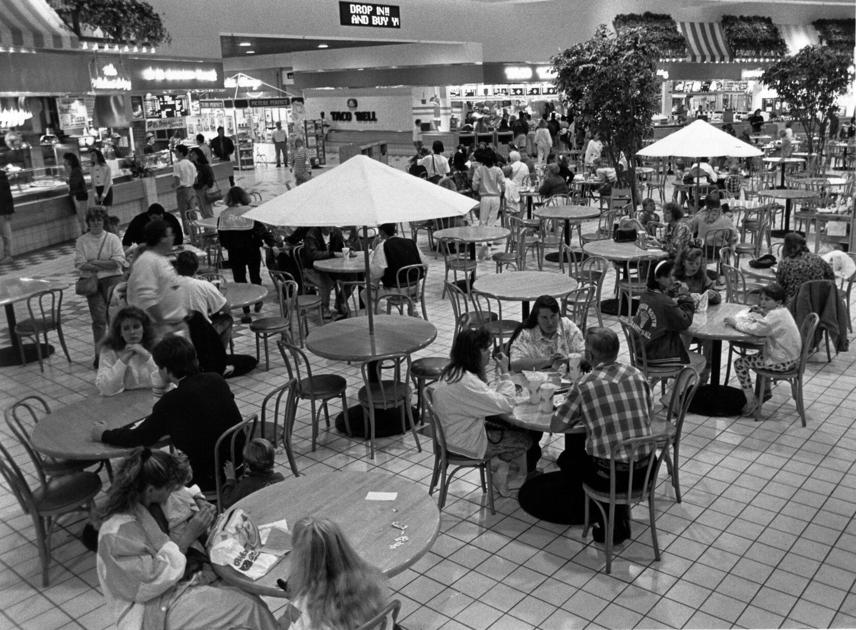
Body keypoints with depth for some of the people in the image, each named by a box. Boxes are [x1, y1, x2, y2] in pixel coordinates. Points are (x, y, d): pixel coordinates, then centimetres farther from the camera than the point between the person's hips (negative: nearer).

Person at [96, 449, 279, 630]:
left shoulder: (154, 502, -5)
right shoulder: (119, 532, -27)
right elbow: (154, 581, -23)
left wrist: (197, 521, -9)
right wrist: (188, 536, -23)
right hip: (155, 608, -8)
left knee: (252, 602, -8)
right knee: (247, 609, -17)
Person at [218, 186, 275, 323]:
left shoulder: (223, 215, -5)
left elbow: (221, 235, 1)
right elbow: (262, 230, -10)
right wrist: (271, 242, 3)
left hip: (234, 254, 0)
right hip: (252, 251, 0)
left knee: (240, 280, 7)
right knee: (255, 277, 21)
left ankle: (246, 312, 4)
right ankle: (257, 302, 38)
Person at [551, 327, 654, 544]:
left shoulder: (585, 385, -13)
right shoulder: (637, 375, 1)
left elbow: (556, 426, -6)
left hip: (610, 475, -5)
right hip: (645, 469, 5)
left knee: (568, 460, 24)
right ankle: (620, 521, 39)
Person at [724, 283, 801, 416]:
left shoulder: (776, 315, -24)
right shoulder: (781, 311, 9)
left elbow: (755, 329, -31)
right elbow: (761, 321, 11)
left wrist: (735, 322, -18)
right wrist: (738, 320, -4)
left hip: (782, 361, -10)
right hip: (788, 356, 10)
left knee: (739, 363, -7)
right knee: (760, 354, 35)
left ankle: (751, 401, 0)